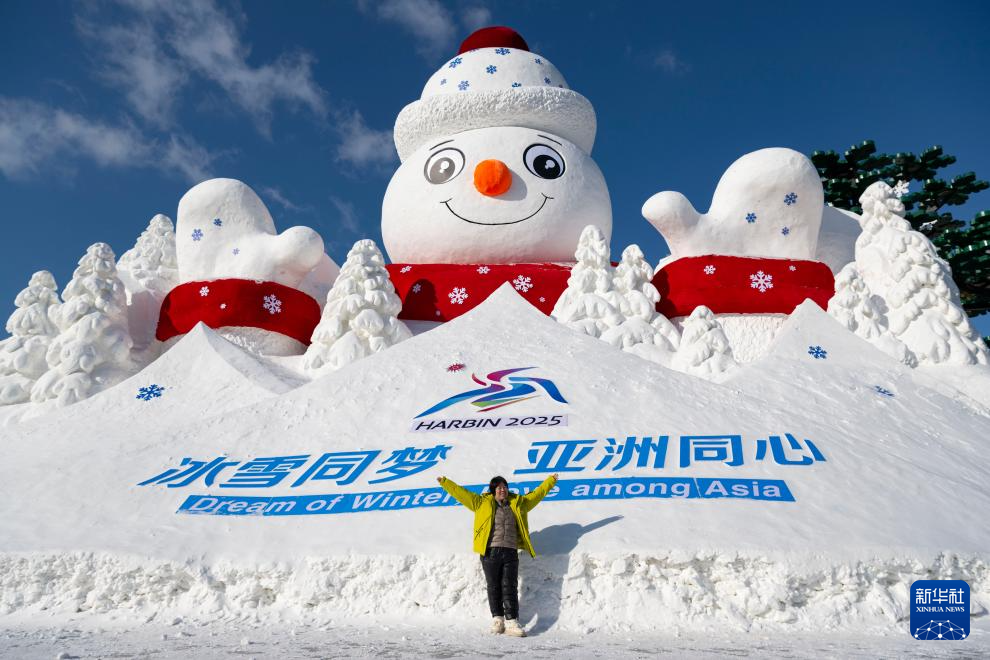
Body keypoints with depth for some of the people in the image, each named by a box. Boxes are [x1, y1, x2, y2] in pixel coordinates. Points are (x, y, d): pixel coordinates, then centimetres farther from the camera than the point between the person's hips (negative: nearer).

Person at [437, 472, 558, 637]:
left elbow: (537, 494, 27)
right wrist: (444, 482, 7)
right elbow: (461, 493, 10)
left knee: (510, 587, -4)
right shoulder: (482, 503, 11)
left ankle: (512, 622, -5)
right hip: (490, 552, -1)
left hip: (510, 552, 1)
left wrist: (550, 481, 31)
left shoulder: (518, 503, 18)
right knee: (494, 587, 3)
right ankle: (497, 618, 16)